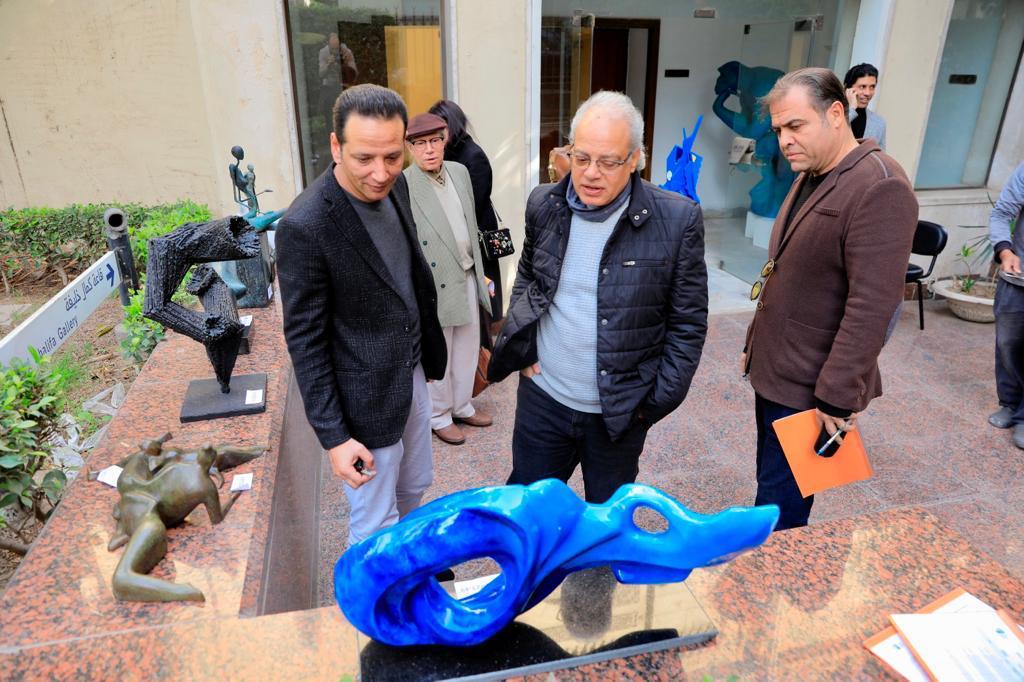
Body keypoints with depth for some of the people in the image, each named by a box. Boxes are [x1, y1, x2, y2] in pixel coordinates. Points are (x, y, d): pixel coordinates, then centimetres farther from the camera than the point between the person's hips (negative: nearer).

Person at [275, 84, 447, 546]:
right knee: (375, 528, 10)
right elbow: (305, 340, -18)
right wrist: (332, 435, -17)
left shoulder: (395, 186, -3)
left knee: (414, 486, 27)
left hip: (412, 375, 8)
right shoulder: (305, 226, -25)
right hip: (364, 399, -7)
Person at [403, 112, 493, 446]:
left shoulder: (460, 171, 4)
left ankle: (461, 405, 38)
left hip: (468, 278, 7)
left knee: (468, 349, 19)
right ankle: (439, 417, 29)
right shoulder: (403, 187, -17)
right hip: (436, 285, -7)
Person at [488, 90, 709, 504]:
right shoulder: (544, 204, -2)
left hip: (619, 410, -2)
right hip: (542, 398, 3)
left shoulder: (676, 219, -13)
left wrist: (659, 399, -8)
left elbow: (688, 322, -6)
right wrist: (520, 344, 3)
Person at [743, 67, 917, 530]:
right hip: (773, 371, 9)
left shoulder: (879, 188, -19)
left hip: (810, 388, -9)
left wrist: (838, 397, -22)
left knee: (779, 512, 2)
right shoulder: (810, 176, 11)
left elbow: (872, 305, -24)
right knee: (772, 484, 21)